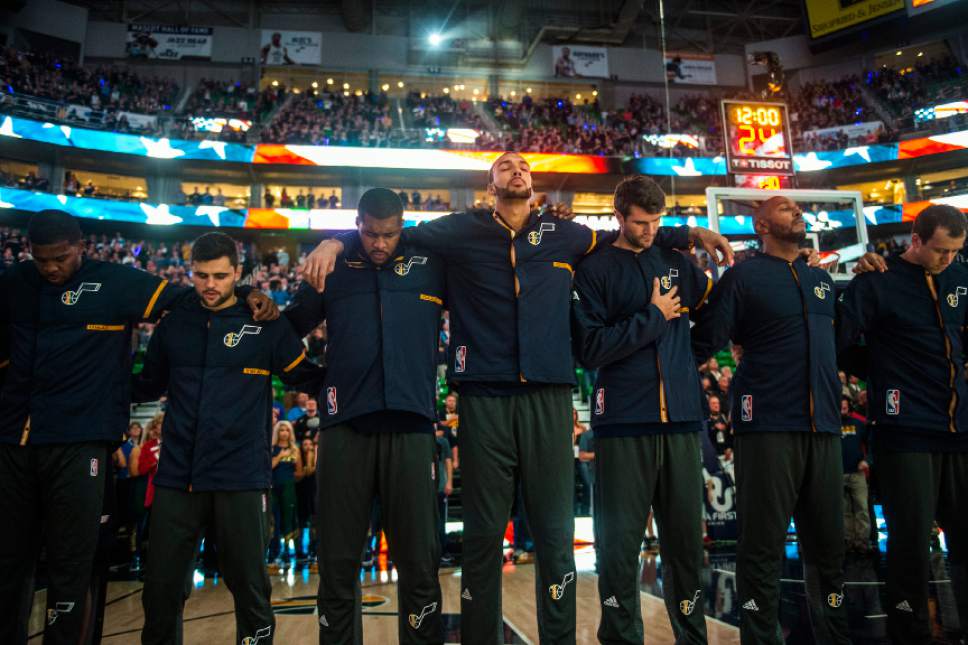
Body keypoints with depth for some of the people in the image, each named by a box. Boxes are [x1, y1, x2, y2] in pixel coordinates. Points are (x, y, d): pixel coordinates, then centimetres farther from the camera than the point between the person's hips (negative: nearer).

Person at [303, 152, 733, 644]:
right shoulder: (461, 230, 9)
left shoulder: (565, 234, 14)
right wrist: (334, 242, -1)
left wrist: (693, 234, 22)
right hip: (484, 396, -1)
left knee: (555, 533, 6)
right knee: (482, 532, 7)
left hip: (548, 395, 1)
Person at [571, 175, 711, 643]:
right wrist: (652, 317, -7)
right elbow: (590, 349, -9)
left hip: (682, 418, 4)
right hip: (623, 422, -4)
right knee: (620, 543, 3)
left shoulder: (677, 263, 14)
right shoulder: (595, 270, 2)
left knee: (686, 538, 11)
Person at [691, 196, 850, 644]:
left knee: (827, 544, 13)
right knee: (762, 545, -1)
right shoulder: (743, 276, 0)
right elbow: (702, 345, -6)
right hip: (768, 426, -6)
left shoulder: (822, 280, 19)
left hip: (823, 426, 6)